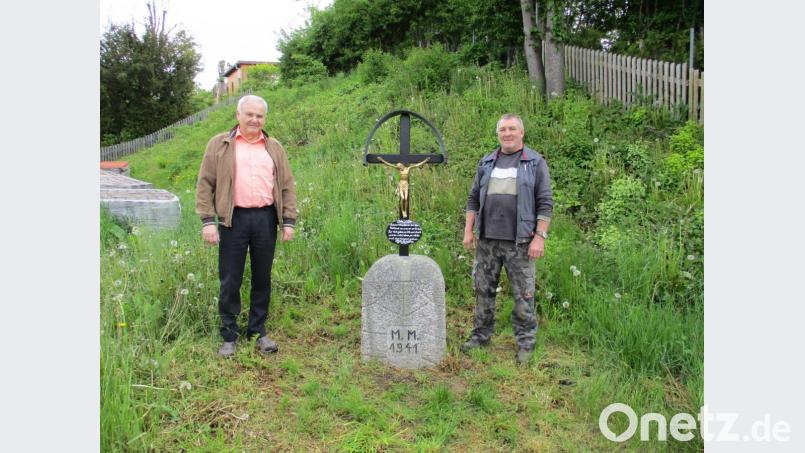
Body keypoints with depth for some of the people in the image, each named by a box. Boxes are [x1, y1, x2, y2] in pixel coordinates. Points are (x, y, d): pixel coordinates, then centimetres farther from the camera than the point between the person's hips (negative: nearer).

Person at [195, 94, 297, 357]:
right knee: (230, 280, 2)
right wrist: (208, 220, -7)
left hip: (266, 218, 2)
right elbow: (205, 184, 2)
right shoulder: (220, 145, 6)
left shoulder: (274, 148, 14)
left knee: (262, 278, 9)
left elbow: (287, 186, 12)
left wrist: (289, 221, 4)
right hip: (233, 219, -2)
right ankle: (229, 336, 14)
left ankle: (258, 331, 22)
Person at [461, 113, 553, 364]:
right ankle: (481, 335, 25)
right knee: (484, 290, 11)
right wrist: (468, 230, 8)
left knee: (523, 294, 2)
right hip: (487, 240, 4)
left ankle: (526, 342, 15)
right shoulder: (486, 163, 13)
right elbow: (473, 199, 15)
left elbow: (545, 203, -3)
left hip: (519, 241, -4)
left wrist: (540, 236, -10)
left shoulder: (535, 162, 1)